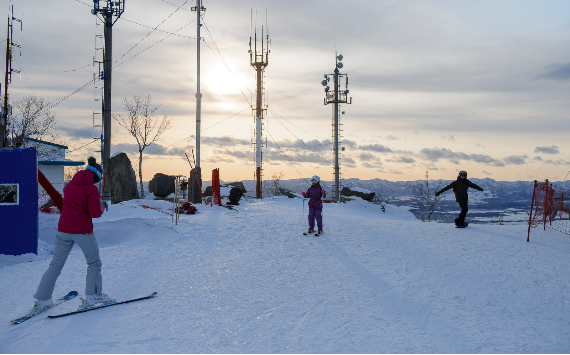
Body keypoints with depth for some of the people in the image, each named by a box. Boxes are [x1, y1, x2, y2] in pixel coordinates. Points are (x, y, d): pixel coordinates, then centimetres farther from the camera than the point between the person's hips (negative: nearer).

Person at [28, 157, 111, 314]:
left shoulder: (69, 185, 10)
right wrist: (101, 206, 6)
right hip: (82, 231, -5)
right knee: (94, 262, 13)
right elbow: (95, 213, -14)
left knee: (55, 264, 12)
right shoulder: (91, 189, -9)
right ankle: (93, 295, 13)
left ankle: (41, 299, 10)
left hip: (63, 230, 5)